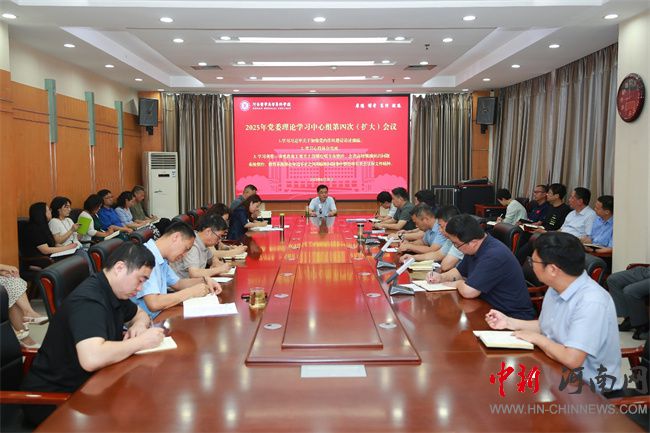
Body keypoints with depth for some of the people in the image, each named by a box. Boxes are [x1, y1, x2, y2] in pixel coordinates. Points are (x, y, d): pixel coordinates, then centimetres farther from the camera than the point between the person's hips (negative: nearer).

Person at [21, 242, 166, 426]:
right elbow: (92, 359, -41)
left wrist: (140, 325, -4)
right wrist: (140, 342, -28)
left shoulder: (114, 292, 2)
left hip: (82, 385, 8)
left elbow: (140, 314, 20)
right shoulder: (88, 300, -26)